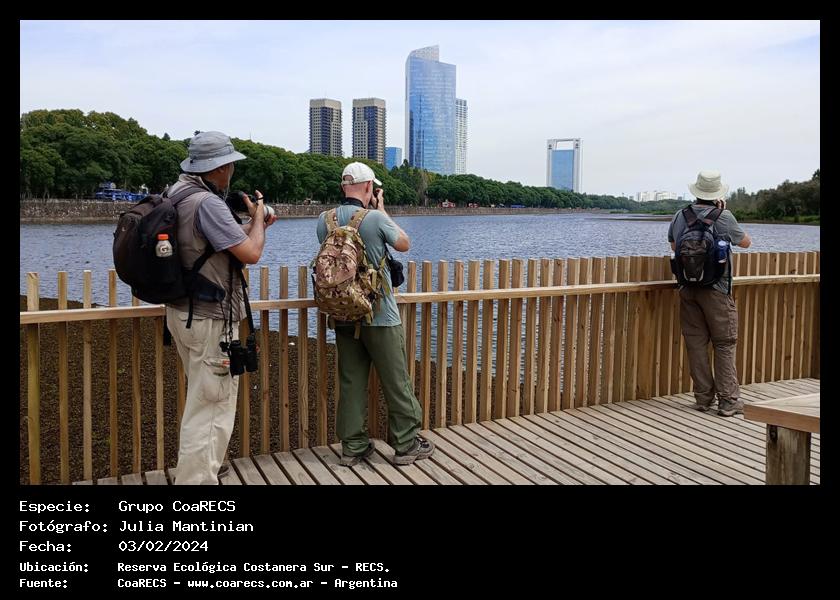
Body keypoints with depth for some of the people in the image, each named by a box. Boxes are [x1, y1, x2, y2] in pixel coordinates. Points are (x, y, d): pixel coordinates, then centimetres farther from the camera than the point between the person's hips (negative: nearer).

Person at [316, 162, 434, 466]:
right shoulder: (376, 218, -16)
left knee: (351, 383, 10)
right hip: (380, 316, -5)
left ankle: (353, 446, 16)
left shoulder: (324, 220, 0)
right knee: (397, 382, 6)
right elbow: (404, 244, 1)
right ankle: (406, 444, 16)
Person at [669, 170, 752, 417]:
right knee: (725, 345, 3)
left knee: (696, 344, 8)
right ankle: (728, 401, 5)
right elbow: (745, 242, 7)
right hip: (716, 290, -4)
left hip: (688, 289, 4)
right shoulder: (723, 218, -11)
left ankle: (703, 397, 14)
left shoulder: (679, 217, 4)